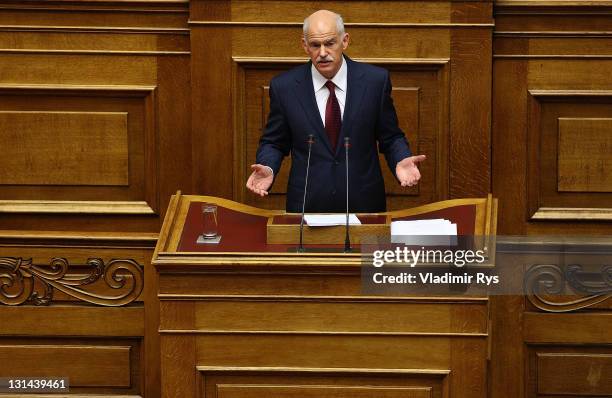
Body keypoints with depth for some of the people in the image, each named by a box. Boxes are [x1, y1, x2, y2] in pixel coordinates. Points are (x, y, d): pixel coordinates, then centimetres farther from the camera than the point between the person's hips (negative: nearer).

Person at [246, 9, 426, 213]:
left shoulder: (375, 80, -5)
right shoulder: (284, 87, -5)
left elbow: (391, 137, 3)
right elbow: (274, 143, 5)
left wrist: (401, 161, -17)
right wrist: (267, 168, -15)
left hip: (363, 203, 0)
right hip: (307, 204, 0)